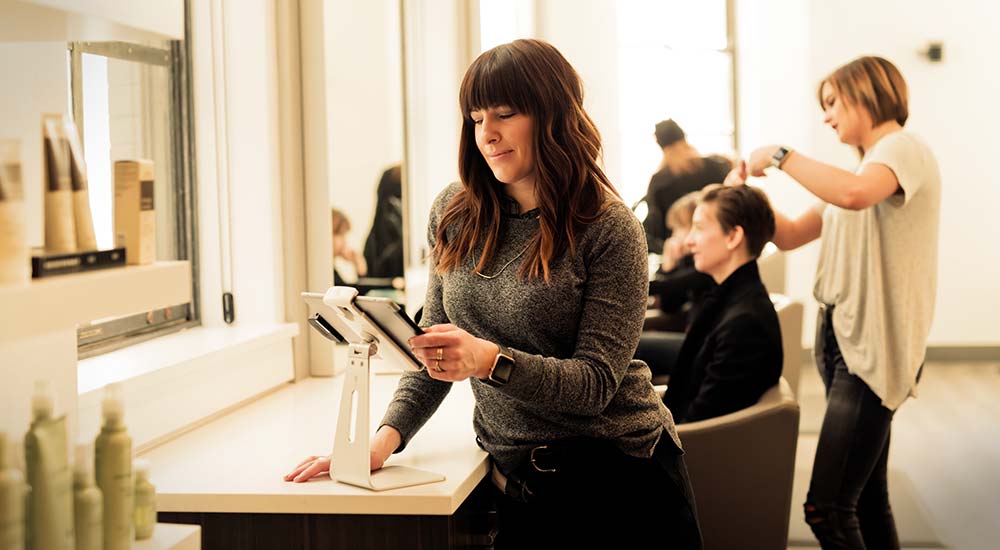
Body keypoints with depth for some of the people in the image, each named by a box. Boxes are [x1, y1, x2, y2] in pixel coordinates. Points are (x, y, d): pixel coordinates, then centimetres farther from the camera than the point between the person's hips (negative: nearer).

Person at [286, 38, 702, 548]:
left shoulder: (610, 230, -12)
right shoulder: (455, 214, 2)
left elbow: (596, 381, -17)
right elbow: (436, 348, 7)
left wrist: (491, 361, -32)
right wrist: (387, 436, -9)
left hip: (618, 473, -3)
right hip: (519, 482, 4)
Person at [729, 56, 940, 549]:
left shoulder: (904, 148, -8)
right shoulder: (865, 165, 20)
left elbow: (854, 194, -32)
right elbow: (789, 236, 20)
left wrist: (779, 155, -20)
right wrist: (748, 192, 4)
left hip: (873, 348, -10)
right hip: (841, 339, 10)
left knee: (826, 509, -13)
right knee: (867, 499, 13)